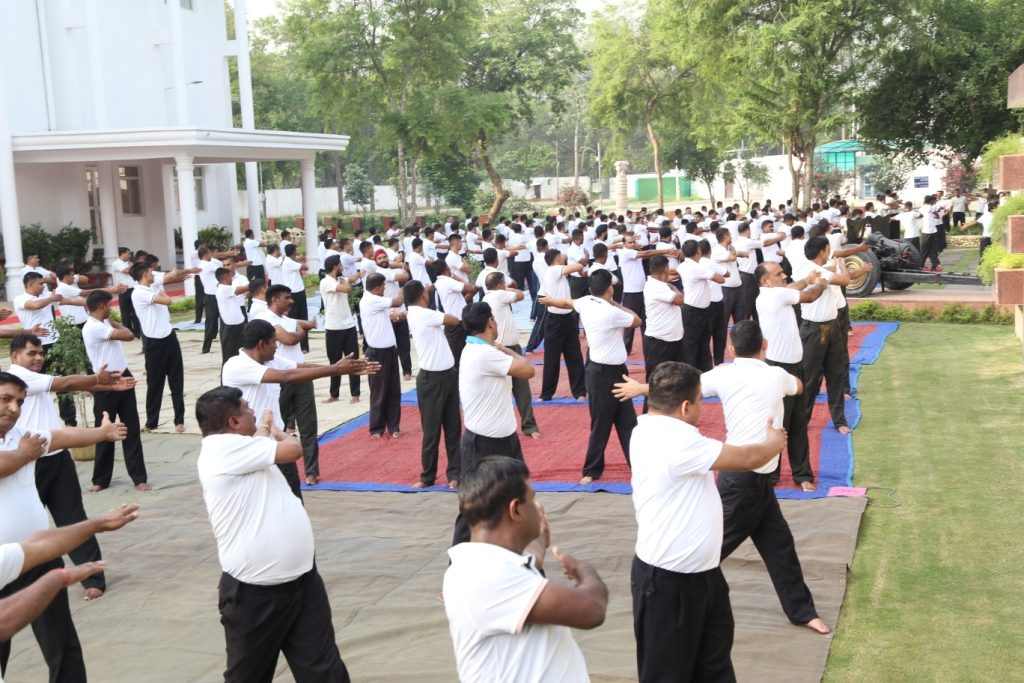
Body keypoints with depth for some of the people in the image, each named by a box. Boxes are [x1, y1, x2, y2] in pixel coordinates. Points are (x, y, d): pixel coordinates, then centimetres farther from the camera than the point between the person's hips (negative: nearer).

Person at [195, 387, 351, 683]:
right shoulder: (223, 448, -17)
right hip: (255, 592, -8)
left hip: (302, 578, 8)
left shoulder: (237, 452, 11)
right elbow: (293, 449, -13)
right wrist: (274, 430, 6)